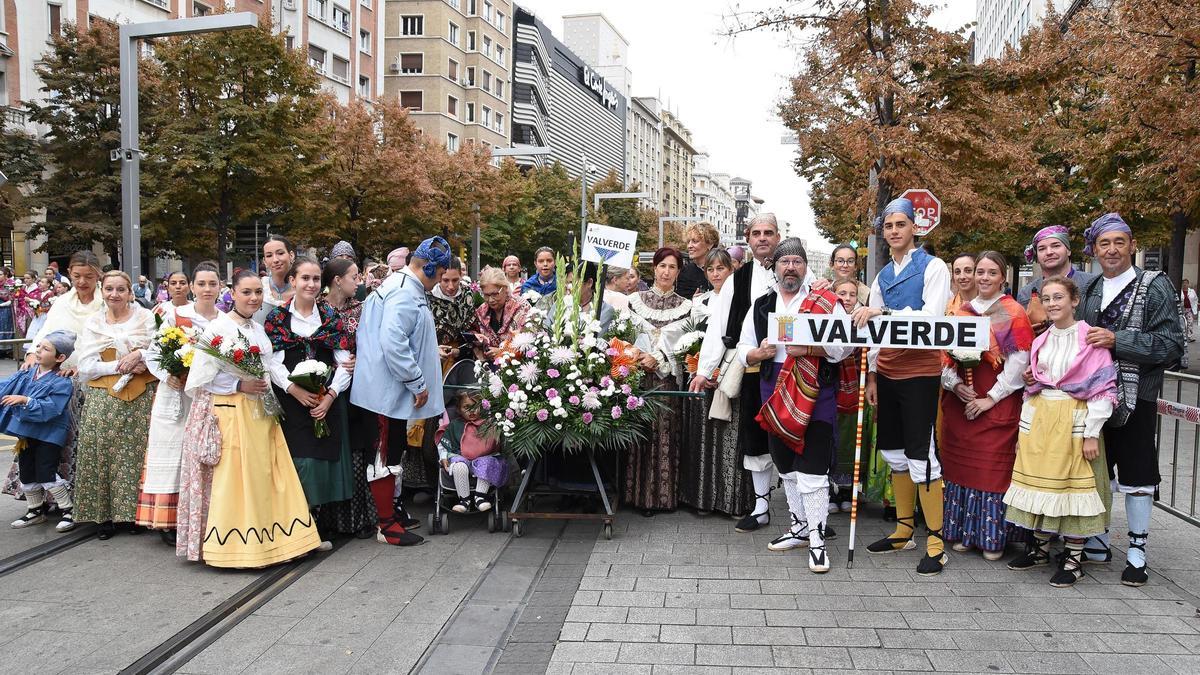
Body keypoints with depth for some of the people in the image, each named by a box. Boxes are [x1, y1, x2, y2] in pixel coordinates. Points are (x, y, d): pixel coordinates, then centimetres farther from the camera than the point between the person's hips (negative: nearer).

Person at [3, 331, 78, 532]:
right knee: (27, 473, 14)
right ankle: (35, 510, 30)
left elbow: (49, 410, -25)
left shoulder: (62, 383, -17)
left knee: (46, 473, -10)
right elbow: (6, 386, 3)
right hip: (26, 432, 7)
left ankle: (67, 511, 5)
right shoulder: (26, 376, 4)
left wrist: (25, 401, -30)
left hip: (49, 435, -7)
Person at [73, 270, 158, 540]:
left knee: (136, 451, -3)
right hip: (103, 399, 1)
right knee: (103, 452, -3)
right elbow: (86, 366, 1)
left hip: (142, 397, -1)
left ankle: (134, 511, 8)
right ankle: (105, 515, 6)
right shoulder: (93, 323, 10)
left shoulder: (146, 317, 7)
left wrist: (139, 355, -16)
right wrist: (121, 366, -11)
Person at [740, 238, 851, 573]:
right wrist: (759, 353, -9)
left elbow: (845, 345, -9)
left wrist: (808, 349, -20)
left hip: (816, 393, -5)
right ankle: (800, 526, 31)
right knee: (787, 465, 15)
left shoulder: (826, 302, -1)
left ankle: (817, 539, 3)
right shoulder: (760, 306, 11)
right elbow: (743, 351, 13)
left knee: (812, 468, -8)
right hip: (775, 391, 5)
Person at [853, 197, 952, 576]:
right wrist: (871, 376, 13)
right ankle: (904, 530, 24)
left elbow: (931, 317, -17)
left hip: (920, 372, -7)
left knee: (920, 453, -7)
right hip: (886, 372, 7)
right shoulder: (882, 276, 15)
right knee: (893, 451, 12)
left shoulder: (933, 267, -4)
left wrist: (883, 313, -26)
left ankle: (936, 543, 2)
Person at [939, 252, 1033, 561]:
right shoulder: (961, 312, 11)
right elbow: (946, 355, 10)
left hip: (997, 405, -4)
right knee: (961, 466, 8)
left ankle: (993, 538, 10)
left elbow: (1018, 362, -9)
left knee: (993, 469, -1)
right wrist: (954, 384, -8)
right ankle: (963, 532, 18)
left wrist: (991, 398, -13)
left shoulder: (1014, 314, -3)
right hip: (959, 401, 5)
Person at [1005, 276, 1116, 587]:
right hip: (1039, 419, 5)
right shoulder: (1040, 341, 11)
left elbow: (1103, 388, -9)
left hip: (1074, 420, -5)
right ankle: (1040, 548, 22)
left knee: (1073, 485, -2)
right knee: (1039, 483, 9)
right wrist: (1025, 428, 12)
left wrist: (1092, 433, -13)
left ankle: (1073, 558, 9)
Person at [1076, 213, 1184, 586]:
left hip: (1136, 397, -5)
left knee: (1136, 476, 3)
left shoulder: (1155, 286, -6)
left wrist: (1117, 340, -22)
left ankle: (1137, 551, 15)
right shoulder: (1089, 290, 10)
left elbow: (1172, 345, -14)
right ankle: (1098, 540, 27)